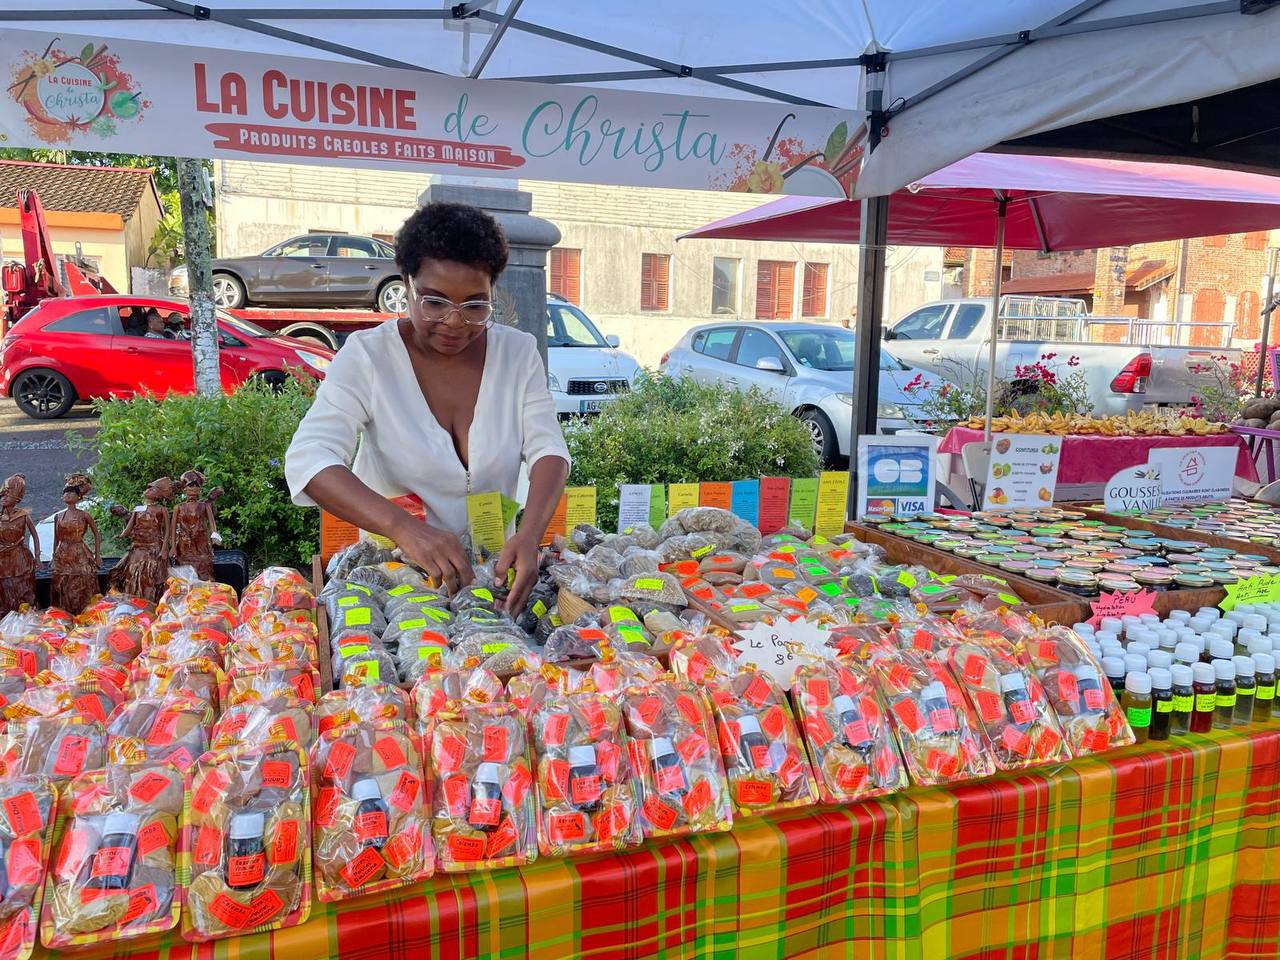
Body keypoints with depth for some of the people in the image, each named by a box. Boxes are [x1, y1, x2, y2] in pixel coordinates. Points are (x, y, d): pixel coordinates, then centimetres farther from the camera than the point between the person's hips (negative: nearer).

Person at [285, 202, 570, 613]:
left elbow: (548, 450, -7)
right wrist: (403, 527, -36)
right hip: (390, 563, 1)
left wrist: (529, 535, -29)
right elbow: (308, 460, -19)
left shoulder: (518, 352, 0)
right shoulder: (368, 355, -8)